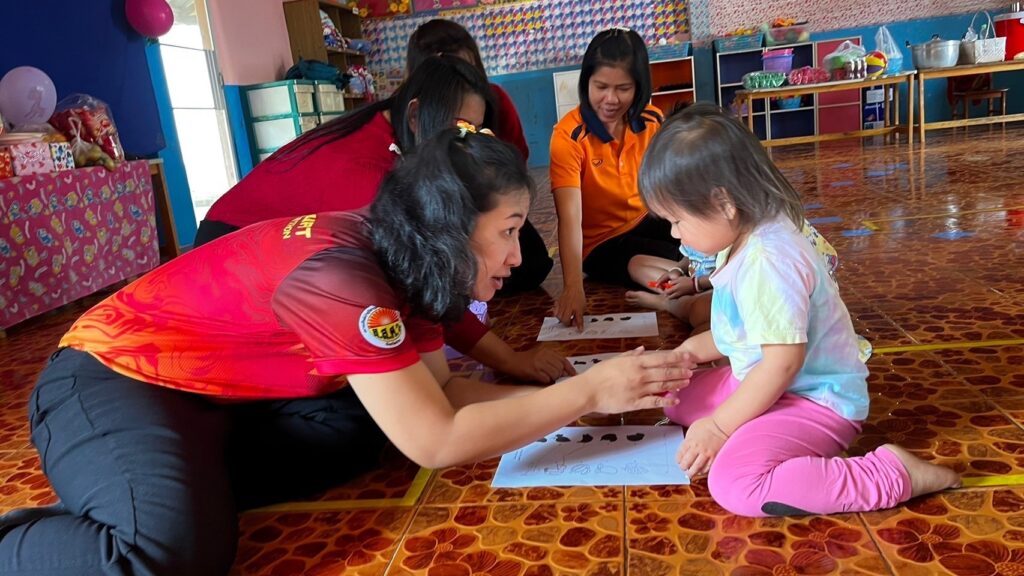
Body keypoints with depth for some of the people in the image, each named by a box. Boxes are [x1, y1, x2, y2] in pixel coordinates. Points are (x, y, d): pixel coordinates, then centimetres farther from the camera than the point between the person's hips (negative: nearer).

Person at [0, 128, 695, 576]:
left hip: (225, 391, 9)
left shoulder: (400, 259, -3)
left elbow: (438, 393, -1)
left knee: (386, 411, -8)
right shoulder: (343, 276, -31)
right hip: (114, 380, -9)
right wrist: (587, 392, -24)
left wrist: (579, 394, -8)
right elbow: (437, 441, -29)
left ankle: (184, 483, -2)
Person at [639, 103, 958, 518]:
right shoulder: (750, 239, 3)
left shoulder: (767, 261, -28)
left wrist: (719, 426, -22)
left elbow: (784, 359, -29)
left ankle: (892, 474, -16)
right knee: (677, 399, 16)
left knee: (735, 484, -30)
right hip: (766, 383, 11)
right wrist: (699, 347, 13)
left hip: (814, 399, -11)